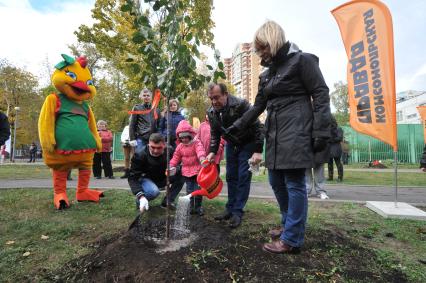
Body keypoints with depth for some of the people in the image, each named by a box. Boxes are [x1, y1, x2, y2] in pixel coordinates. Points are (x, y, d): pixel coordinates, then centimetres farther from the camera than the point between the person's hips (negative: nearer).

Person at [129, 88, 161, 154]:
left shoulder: (156, 110, 14)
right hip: (140, 139, -3)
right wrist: (132, 139, -7)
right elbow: (132, 125, 1)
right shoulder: (137, 108, 5)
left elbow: (159, 125, 15)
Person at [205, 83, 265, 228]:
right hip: (231, 144, 6)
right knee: (230, 176, 7)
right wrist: (212, 151, -8)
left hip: (248, 143, -5)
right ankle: (230, 209, 18)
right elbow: (214, 134, 4)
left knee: (243, 177, -8)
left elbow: (258, 127, -23)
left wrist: (258, 151, -27)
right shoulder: (211, 112, -9)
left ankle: (238, 212, 1)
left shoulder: (241, 105, -28)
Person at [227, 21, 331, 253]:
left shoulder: (301, 60, -2)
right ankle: (290, 224, 30)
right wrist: (237, 126, 16)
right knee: (277, 182, 11)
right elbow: (258, 106, 21)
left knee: (294, 184, -3)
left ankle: (291, 239, 8)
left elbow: (321, 95, -7)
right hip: (275, 133, 8)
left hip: (296, 132, -7)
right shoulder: (267, 74, 19)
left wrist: (321, 132, -14)